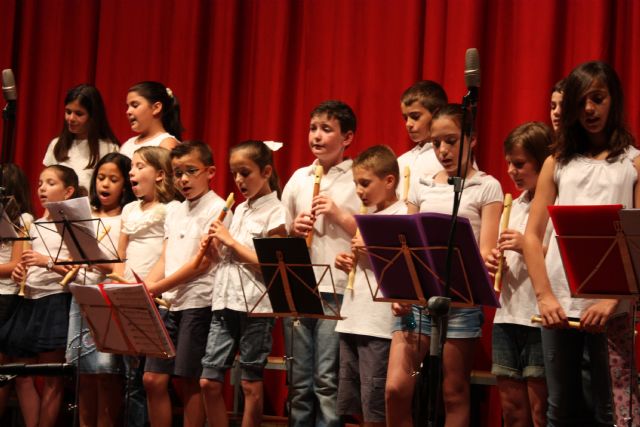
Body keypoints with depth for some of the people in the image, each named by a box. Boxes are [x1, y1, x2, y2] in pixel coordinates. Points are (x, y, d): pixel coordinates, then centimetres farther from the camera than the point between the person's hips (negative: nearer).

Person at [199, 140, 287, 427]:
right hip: (225, 303, 7)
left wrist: (230, 241, -12)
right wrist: (215, 245, 0)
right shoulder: (239, 211, 17)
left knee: (251, 384, 0)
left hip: (255, 305, -7)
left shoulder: (275, 213, -5)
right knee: (209, 382, 3)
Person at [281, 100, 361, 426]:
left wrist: (339, 215, -12)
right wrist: (294, 230, 0)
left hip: (338, 291, -5)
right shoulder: (299, 178, 14)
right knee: (299, 382, 8)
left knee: (327, 380, -5)